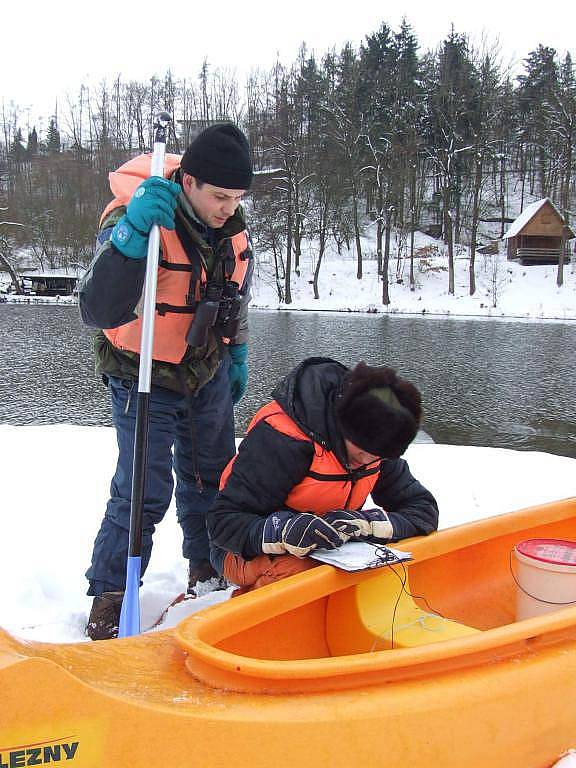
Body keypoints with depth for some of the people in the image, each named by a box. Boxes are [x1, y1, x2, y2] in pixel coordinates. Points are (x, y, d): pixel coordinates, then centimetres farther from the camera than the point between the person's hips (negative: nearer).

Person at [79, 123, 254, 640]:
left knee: (212, 476, 17)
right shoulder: (134, 219, -26)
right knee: (144, 493, -9)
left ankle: (208, 569, 39)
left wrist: (237, 353, 17)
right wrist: (131, 234, -50)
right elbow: (100, 312, -39)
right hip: (144, 379, -6)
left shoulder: (232, 228, -6)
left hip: (208, 376, 6)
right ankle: (109, 600, 10)